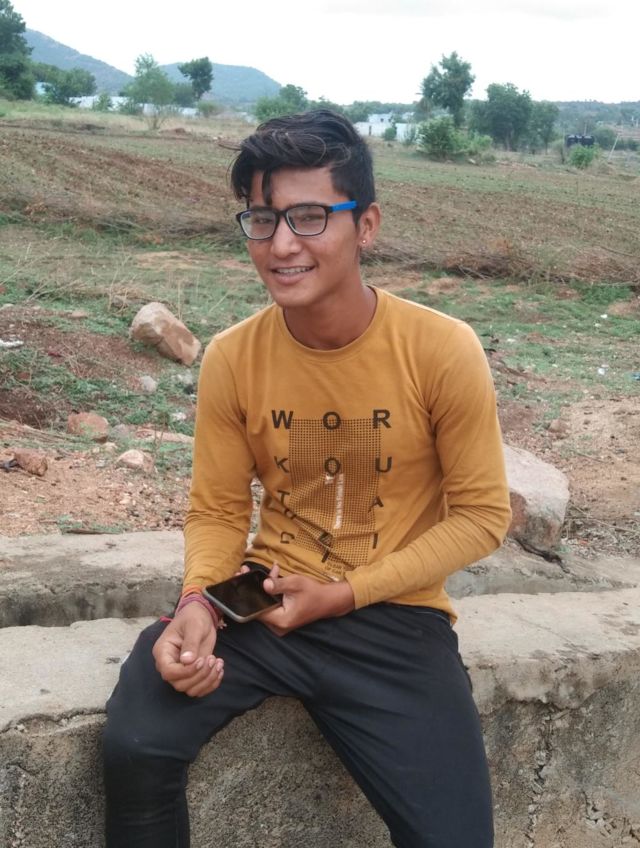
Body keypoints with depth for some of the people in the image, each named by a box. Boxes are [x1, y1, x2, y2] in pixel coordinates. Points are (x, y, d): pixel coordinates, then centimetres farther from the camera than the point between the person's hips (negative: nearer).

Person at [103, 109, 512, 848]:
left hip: (393, 617, -1)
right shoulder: (230, 359, -7)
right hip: (264, 596, 2)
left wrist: (344, 594, -13)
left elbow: (481, 515, -7)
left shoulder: (443, 351, -14)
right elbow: (216, 510, 3)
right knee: (134, 743, -20)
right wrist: (197, 601, -18)